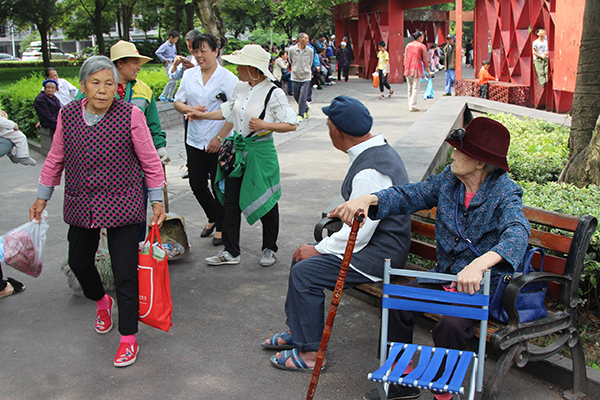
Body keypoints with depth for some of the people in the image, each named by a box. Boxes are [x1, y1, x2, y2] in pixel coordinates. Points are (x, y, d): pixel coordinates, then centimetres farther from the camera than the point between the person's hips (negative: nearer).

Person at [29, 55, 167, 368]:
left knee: (125, 274, -3)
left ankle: (129, 339, 12)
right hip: (80, 207, 4)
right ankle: (101, 302, 50)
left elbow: (150, 161, -3)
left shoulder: (130, 115, -11)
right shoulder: (67, 115, 0)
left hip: (121, 206, -4)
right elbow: (55, 160, 12)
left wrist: (157, 201, -3)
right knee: (78, 262, 18)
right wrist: (42, 198, 15)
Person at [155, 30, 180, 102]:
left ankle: (169, 97, 12)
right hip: (168, 64, -8)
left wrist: (176, 58, 11)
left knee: (175, 82, 3)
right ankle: (163, 95, -10)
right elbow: (157, 53, -18)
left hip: (173, 64, 8)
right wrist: (165, 60, -15)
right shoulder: (165, 45, -10)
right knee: (172, 79, -20)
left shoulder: (173, 45, 15)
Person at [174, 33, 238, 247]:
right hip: (194, 141, 5)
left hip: (219, 144, -5)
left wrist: (219, 138, -17)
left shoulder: (228, 78, -7)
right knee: (197, 184, 9)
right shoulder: (189, 75, 8)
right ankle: (212, 218, 35)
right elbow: (178, 101, 14)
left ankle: (221, 227, 23)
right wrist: (188, 109, -9)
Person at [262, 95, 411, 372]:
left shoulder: (369, 172, -28)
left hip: (379, 254, -11)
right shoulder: (379, 149, 6)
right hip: (370, 239, 11)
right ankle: (297, 331, 23)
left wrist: (319, 249, -15)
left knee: (305, 272, -16)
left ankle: (310, 353, -1)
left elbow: (359, 233, -26)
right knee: (301, 258, 10)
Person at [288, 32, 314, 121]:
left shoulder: (310, 51, -1)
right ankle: (306, 109, 33)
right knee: (296, 97, 9)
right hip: (295, 77, 1)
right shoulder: (291, 50, -5)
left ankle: (301, 115, 2)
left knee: (303, 96, -8)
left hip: (306, 77, -1)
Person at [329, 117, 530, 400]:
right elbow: (410, 196, 6)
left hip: (483, 282, -6)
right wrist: (368, 199, -15)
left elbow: (517, 231, -35)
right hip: (444, 273, 6)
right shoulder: (449, 179, 3)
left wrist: (479, 264, -55)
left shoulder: (505, 191, -16)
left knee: (451, 325, -31)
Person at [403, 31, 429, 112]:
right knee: (415, 88, -3)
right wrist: (427, 69, 11)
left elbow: (405, 57, 14)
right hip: (417, 69, -5)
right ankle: (413, 106, -8)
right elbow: (425, 59, 0)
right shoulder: (422, 46, -3)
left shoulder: (408, 45, 11)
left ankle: (410, 105, 19)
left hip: (408, 69, 5)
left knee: (410, 88, 13)